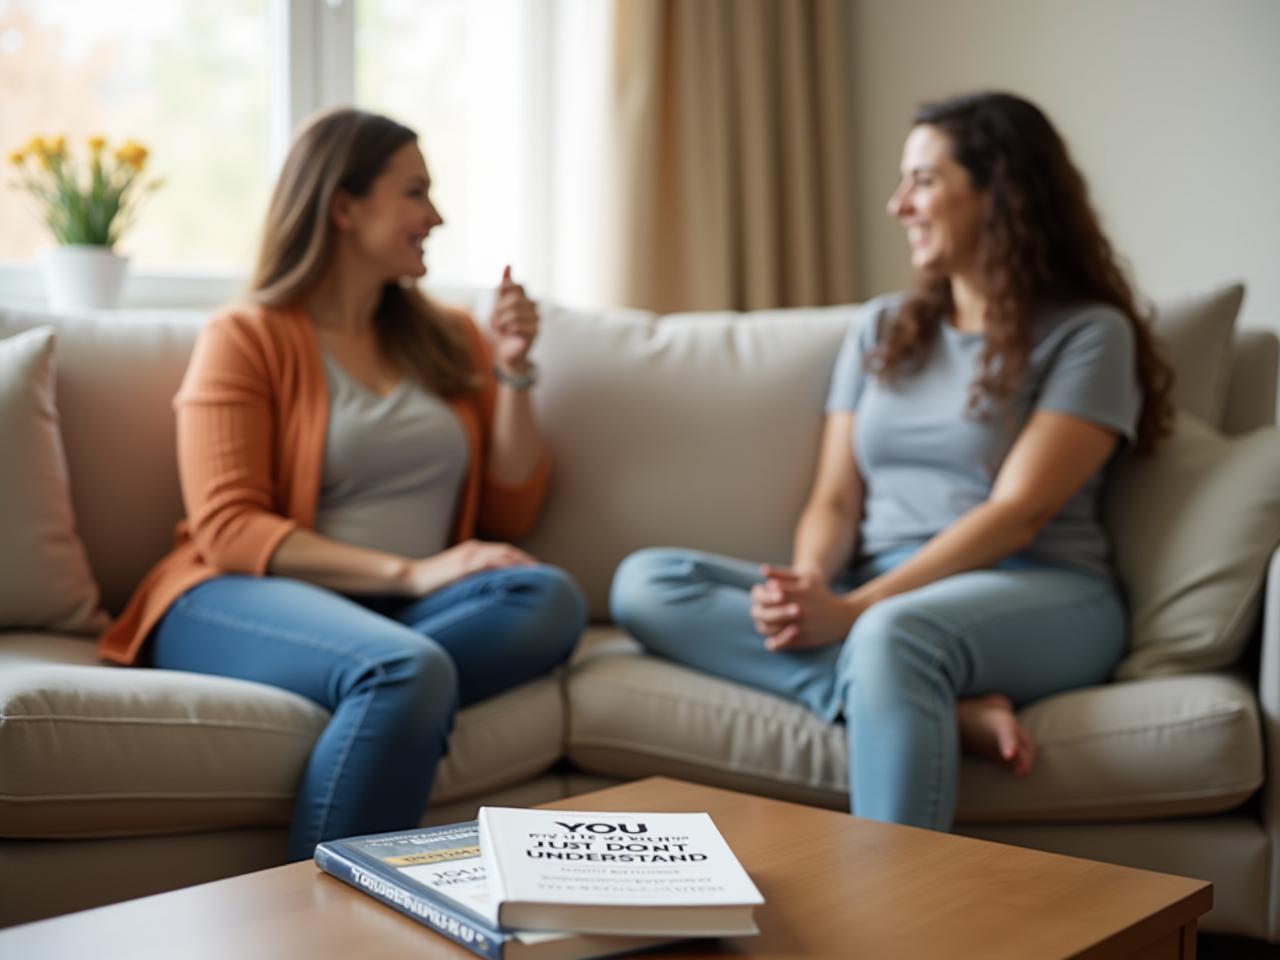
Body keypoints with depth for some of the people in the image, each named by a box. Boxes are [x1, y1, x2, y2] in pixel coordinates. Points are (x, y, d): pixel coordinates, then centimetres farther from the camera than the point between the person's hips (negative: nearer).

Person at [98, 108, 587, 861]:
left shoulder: (449, 340, 19)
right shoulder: (246, 340, 4)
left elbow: (509, 516, 17)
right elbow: (228, 530, -8)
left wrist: (513, 371, 5)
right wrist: (407, 571, -19)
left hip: (395, 616, 5)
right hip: (243, 604, -4)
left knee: (552, 598, -26)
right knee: (405, 669, -36)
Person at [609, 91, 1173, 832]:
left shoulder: (1088, 332, 2)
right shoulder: (881, 329, 20)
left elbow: (1016, 513, -10)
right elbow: (835, 499, 12)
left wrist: (855, 609, -20)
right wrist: (810, 584, -12)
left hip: (1038, 602, -6)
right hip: (873, 597, 6)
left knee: (894, 634, -41)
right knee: (645, 583, -18)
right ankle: (950, 712, -28)